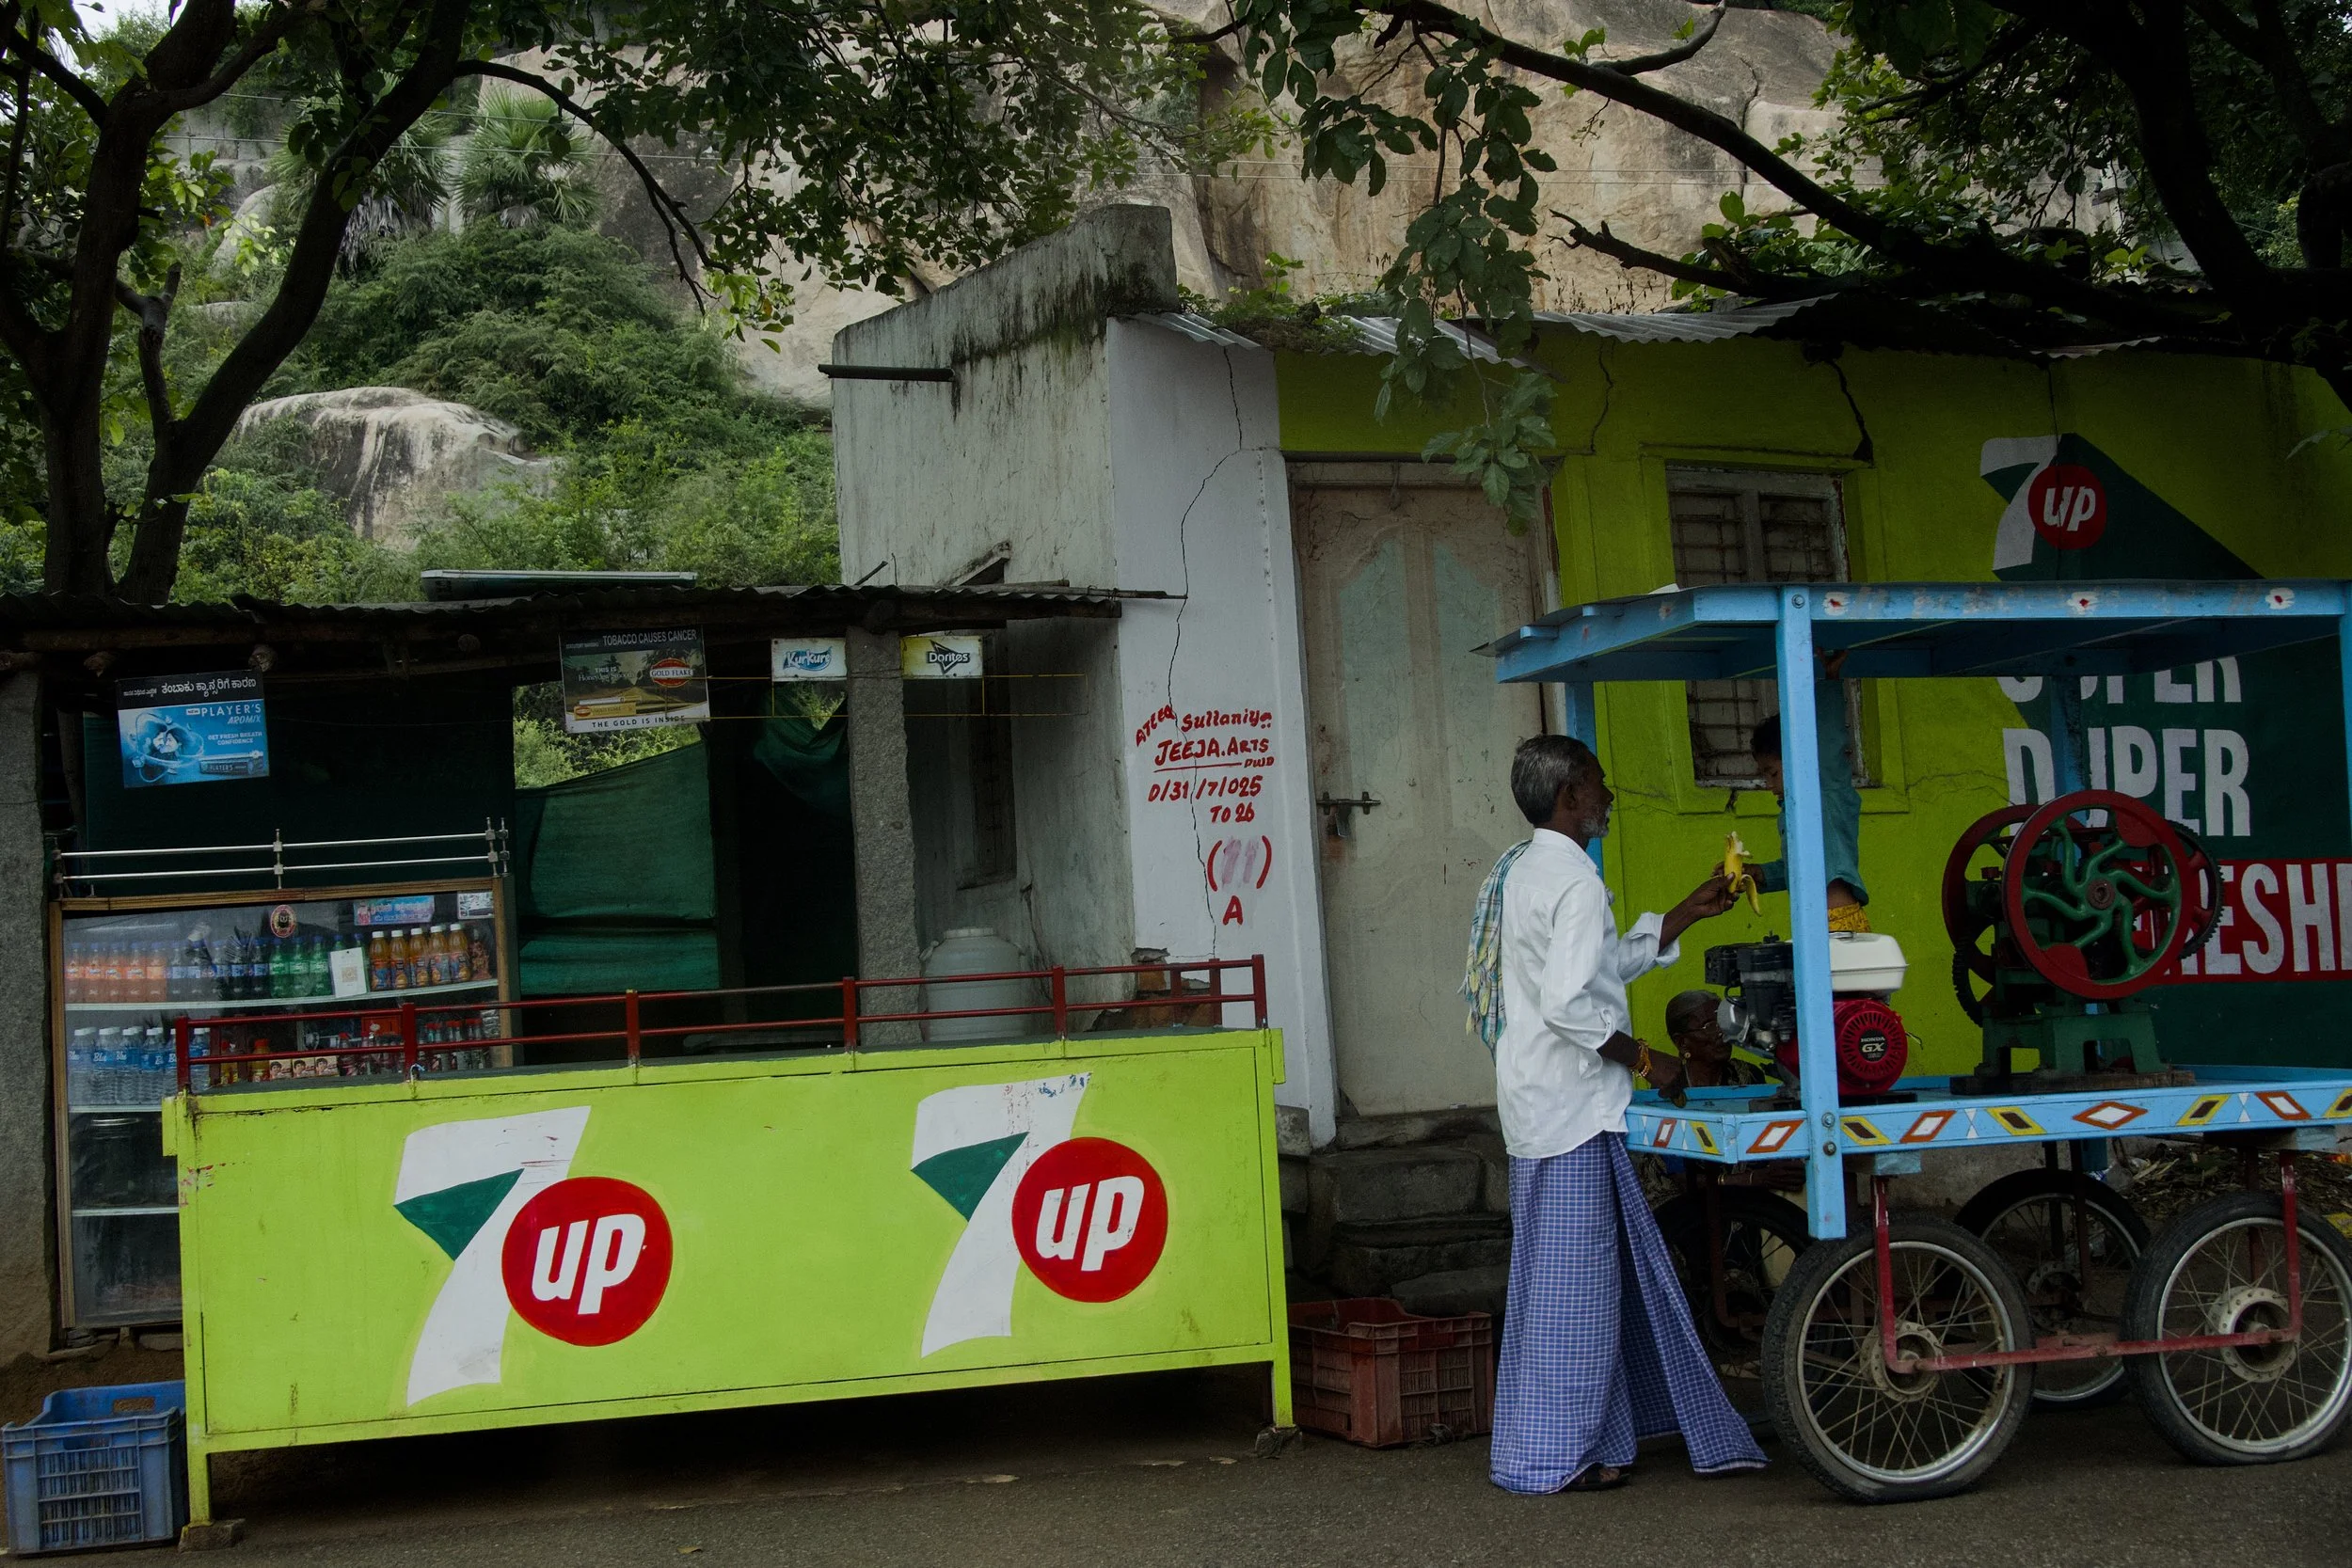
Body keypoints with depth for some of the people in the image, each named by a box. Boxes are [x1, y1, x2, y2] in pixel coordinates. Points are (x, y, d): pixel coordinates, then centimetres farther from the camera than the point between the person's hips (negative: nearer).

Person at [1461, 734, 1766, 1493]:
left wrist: (1688, 913, 24)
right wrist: (1641, 1058, -12)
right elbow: (1569, 1002, -24)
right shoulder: (1573, 881, -16)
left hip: (1540, 1099, 10)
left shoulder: (1520, 870, 15)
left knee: (1613, 1268, 16)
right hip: (1572, 1106, -10)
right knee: (1574, 1277, -3)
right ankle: (1556, 1453, 4)